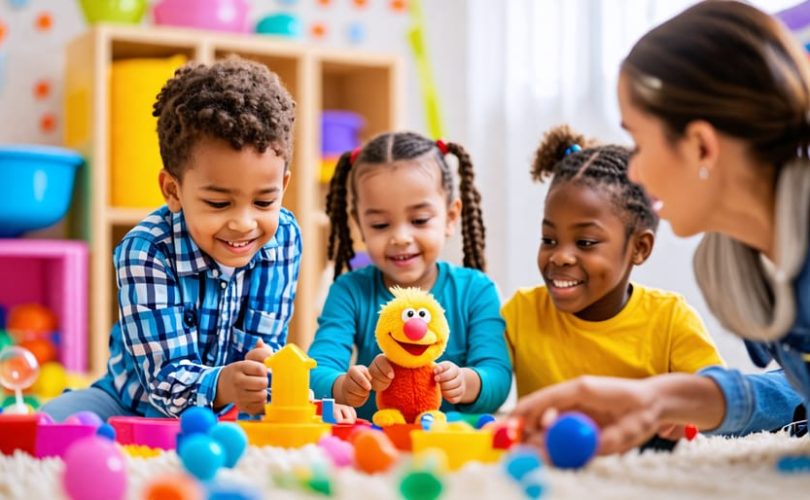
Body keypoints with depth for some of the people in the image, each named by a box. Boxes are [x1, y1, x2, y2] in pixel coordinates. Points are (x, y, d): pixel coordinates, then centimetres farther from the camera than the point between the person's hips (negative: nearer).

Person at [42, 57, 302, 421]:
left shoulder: (283, 237, -13)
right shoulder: (147, 251, -24)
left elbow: (265, 348, -11)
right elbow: (166, 377, -27)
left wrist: (261, 375, -37)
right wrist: (222, 385, -51)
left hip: (233, 417, 2)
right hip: (137, 406, -2)